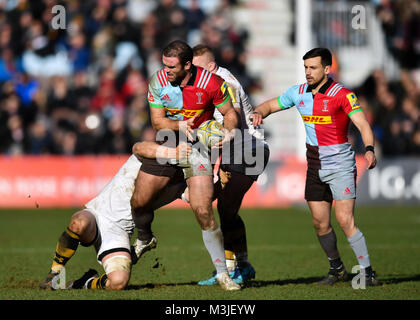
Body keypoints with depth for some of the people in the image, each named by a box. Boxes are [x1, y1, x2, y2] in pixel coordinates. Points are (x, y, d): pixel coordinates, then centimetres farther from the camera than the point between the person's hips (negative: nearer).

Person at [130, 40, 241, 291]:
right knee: (139, 201, 1)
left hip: (198, 148, -3)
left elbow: (230, 113, -3)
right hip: (167, 145, 4)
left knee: (203, 211, -16)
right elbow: (157, 120, -4)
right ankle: (145, 239, 36)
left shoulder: (211, 83, -17)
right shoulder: (158, 80, -9)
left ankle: (222, 273, -6)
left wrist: (230, 131, -24)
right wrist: (180, 124, -23)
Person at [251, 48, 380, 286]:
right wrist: (259, 113, -6)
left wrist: (369, 149, -38)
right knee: (320, 223, 5)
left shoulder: (342, 94, -13)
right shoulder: (299, 92, 4)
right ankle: (337, 269, 24)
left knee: (345, 221, -15)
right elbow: (271, 105, 18)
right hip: (315, 167, 6)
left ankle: (367, 271, -7)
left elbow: (362, 123, -20)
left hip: (341, 165, -6)